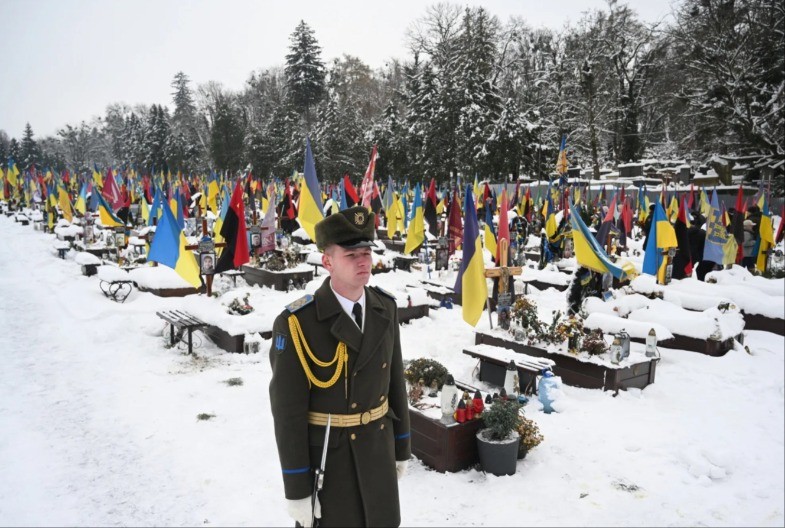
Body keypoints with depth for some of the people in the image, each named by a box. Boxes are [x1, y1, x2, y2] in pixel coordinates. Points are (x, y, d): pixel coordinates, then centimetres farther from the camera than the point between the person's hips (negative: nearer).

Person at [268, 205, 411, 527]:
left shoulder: (385, 307, -5)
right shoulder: (297, 323, -22)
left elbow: (395, 379, 5)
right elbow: (287, 409, -18)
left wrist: (402, 446, 10)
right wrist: (296, 488, -14)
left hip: (378, 446, 5)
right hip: (326, 452, -5)